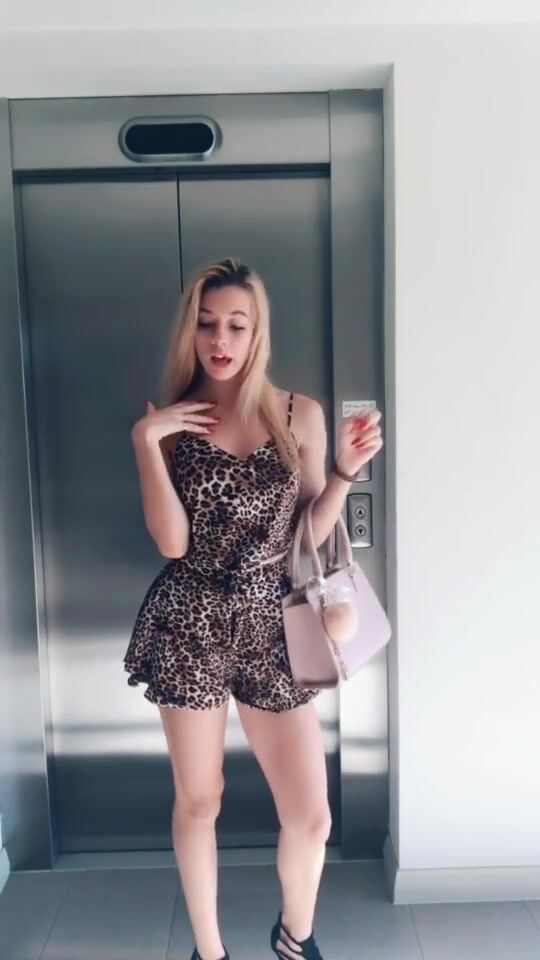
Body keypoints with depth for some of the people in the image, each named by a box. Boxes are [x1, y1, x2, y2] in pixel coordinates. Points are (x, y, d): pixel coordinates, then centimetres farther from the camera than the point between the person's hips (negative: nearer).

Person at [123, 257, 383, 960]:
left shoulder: (301, 415, 0)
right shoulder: (170, 421, -1)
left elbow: (309, 534, 4)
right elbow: (172, 541, -11)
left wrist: (345, 469, -9)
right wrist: (145, 441, -15)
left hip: (271, 623, 1)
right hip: (191, 624, -1)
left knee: (311, 816, 7)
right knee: (197, 801, 15)